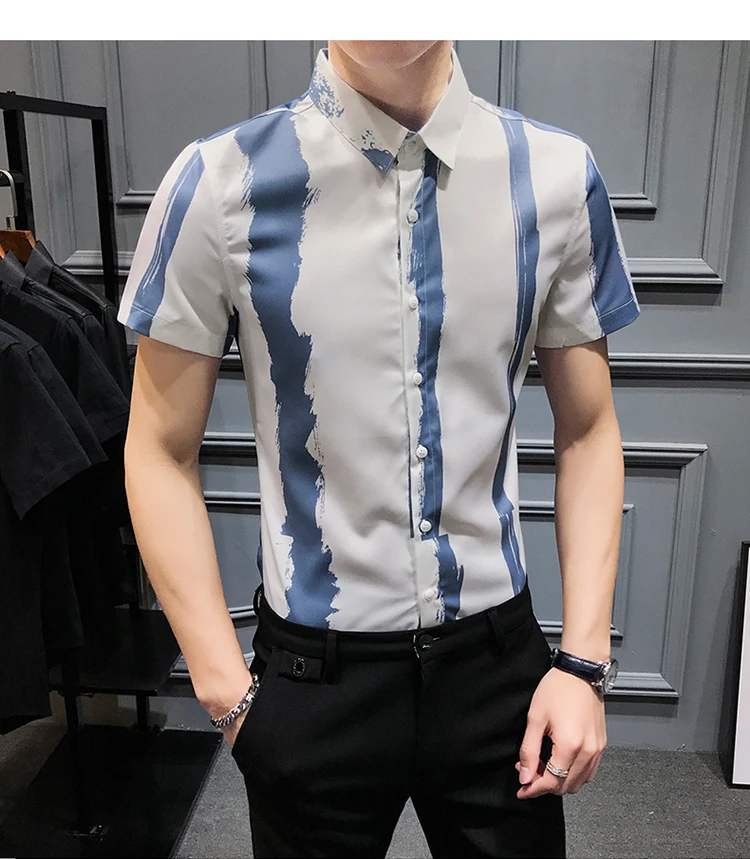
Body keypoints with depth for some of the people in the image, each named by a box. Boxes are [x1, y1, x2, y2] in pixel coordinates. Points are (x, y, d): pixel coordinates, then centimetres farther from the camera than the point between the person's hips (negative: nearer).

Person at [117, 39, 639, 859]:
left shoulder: (558, 175, -6)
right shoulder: (221, 183, -12)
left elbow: (588, 433, 2)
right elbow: (161, 453, -5)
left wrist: (584, 660, -2)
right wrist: (227, 691, -5)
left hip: (498, 655, 2)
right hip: (313, 669, -1)